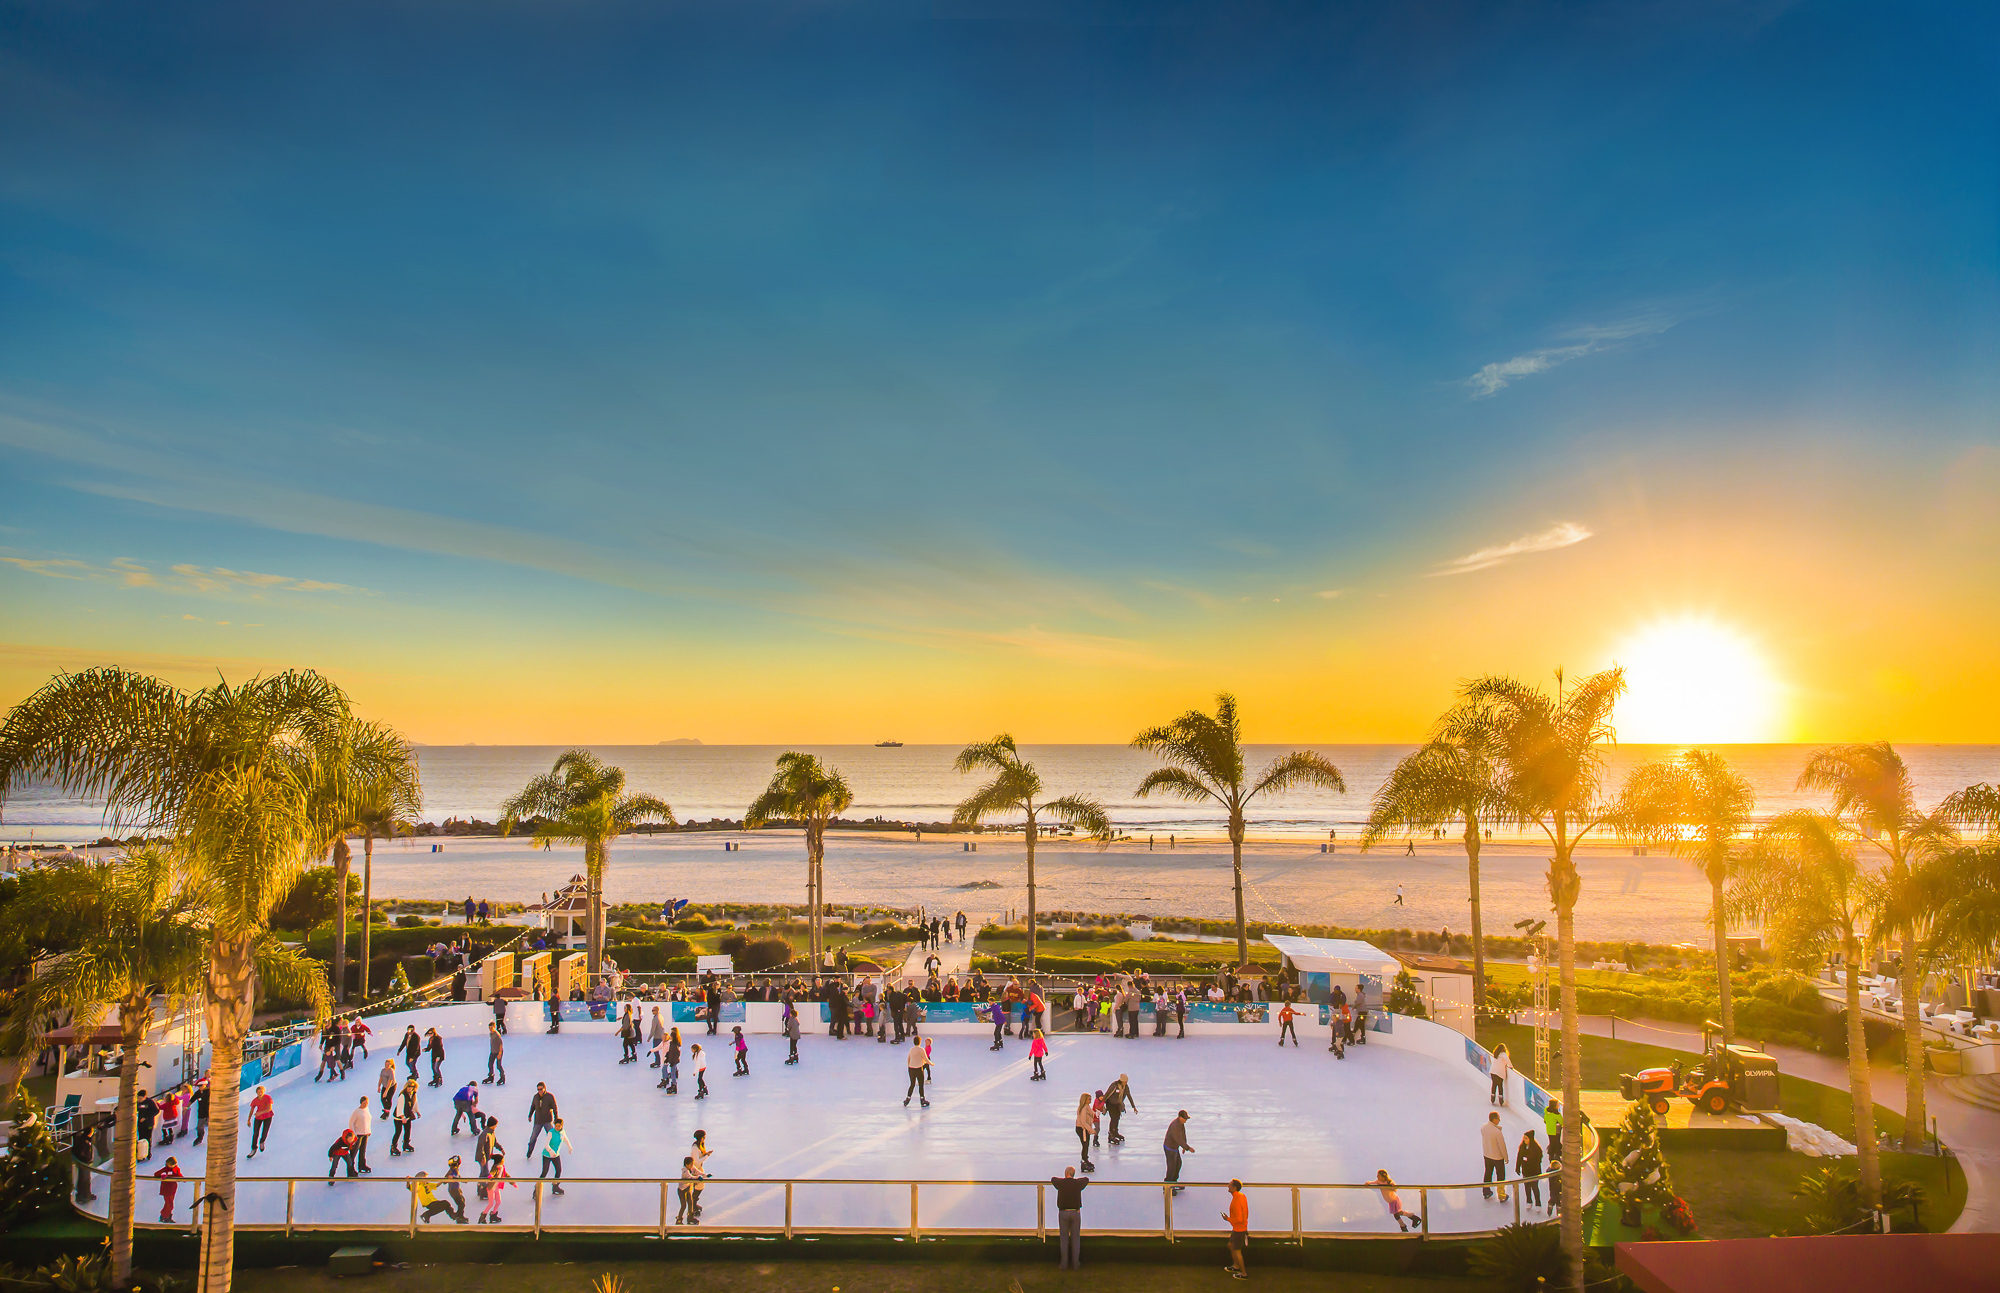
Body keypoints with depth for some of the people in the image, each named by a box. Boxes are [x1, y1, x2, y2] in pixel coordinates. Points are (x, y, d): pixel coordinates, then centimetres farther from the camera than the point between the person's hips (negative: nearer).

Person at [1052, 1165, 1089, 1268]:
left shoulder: (1060, 1183, -4)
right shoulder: (1078, 1183, -2)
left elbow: (1052, 1179, 19)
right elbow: (1086, 1179, 19)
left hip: (1063, 1213, -1)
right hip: (1075, 1213, 1)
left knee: (1064, 1239, 6)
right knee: (1076, 1239, 7)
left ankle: (1064, 1264, 8)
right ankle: (1076, 1264, 10)